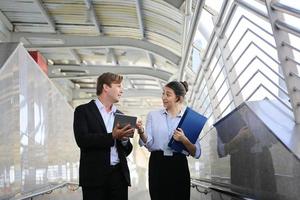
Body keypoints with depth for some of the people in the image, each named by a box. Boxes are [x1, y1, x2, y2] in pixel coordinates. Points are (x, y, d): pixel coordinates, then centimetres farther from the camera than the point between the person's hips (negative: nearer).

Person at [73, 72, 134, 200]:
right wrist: (112, 136, -18)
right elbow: (82, 139, -13)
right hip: (95, 175, -4)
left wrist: (124, 139, -4)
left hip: (119, 175, 5)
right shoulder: (83, 111, 2)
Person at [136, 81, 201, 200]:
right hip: (157, 164, 1)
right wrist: (141, 133, -21)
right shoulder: (153, 115, 10)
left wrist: (184, 140, -17)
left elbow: (196, 153, 0)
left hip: (179, 165, -1)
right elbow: (149, 144, -2)